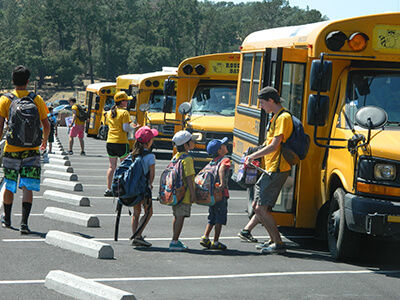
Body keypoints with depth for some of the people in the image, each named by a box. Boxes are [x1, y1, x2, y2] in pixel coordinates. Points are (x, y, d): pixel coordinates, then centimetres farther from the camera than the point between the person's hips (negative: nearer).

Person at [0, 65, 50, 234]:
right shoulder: (37, 100, 1)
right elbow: (46, 125, 8)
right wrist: (45, 140, 26)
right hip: (32, 150, 0)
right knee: (27, 187, -1)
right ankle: (24, 222, -15)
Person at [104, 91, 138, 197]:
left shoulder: (109, 112, 11)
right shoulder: (124, 112, -10)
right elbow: (126, 128, -16)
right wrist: (134, 128, 3)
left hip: (110, 142, 6)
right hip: (121, 142, -6)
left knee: (112, 166, 11)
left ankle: (108, 189, 9)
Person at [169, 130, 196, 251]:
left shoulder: (175, 157, 11)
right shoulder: (187, 159, -16)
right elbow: (189, 178, -19)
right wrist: (193, 194, -17)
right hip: (184, 194, -9)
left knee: (177, 216, 15)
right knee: (180, 217, -5)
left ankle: (175, 241, 22)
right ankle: (174, 242, -4)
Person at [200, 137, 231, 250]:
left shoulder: (213, 161, 15)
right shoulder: (225, 160, -9)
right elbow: (221, 169, -30)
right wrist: (222, 183, -36)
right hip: (221, 194, -7)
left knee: (212, 218, 18)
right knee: (220, 219, 0)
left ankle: (205, 238, 12)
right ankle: (216, 242, 2)